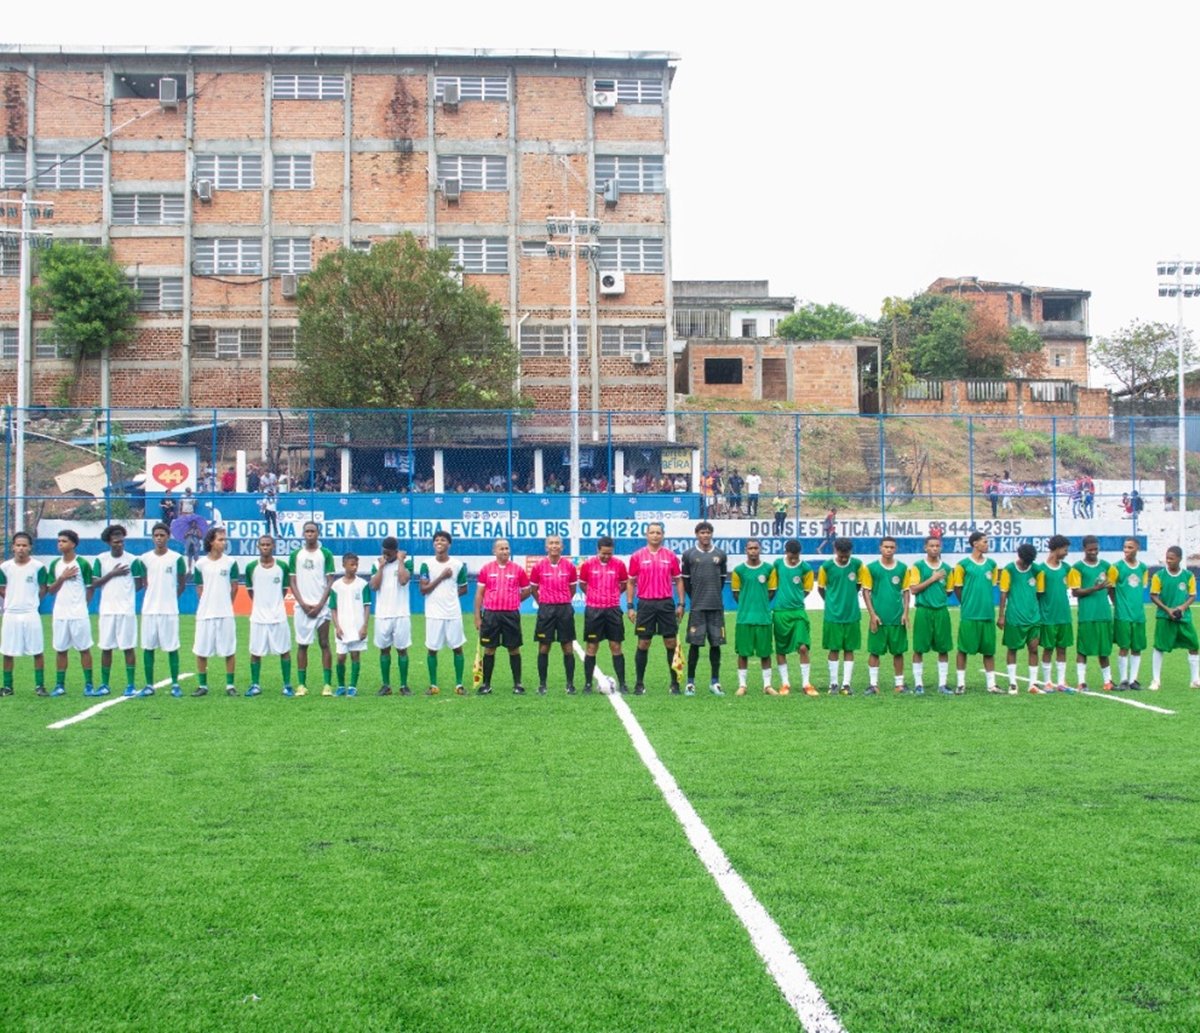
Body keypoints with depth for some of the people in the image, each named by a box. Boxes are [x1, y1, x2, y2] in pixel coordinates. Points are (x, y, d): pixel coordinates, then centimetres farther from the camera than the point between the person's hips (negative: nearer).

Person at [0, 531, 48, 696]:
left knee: (37, 651, 1)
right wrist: (14, 600, 10)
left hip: (31, 614, -2)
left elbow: (42, 590, 5)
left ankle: (40, 685, 9)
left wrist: (29, 601, 8)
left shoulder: (38, 567, -6)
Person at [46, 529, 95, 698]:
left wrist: (82, 604, 2)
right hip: (60, 614, 4)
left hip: (79, 614, -4)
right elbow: (51, 590, 8)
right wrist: (62, 578, -7)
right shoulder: (55, 564, 8)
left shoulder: (83, 564, -5)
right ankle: (59, 685, 13)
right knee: (60, 650, 7)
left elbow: (90, 588, 2)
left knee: (84, 649, 0)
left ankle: (88, 685, 4)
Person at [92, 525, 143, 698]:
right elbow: (94, 584, 1)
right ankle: (104, 685, 15)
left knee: (128, 648, -1)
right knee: (106, 648, 6)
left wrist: (125, 593, -2)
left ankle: (131, 685, 4)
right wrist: (112, 574, -9)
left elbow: (139, 583, 6)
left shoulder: (132, 560, -1)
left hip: (127, 610, -2)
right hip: (107, 610, 2)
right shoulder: (101, 559, 4)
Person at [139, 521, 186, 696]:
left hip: (169, 610, -2)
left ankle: (175, 684, 7)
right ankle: (149, 684, 12)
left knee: (172, 647, 1)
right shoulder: (144, 558, 5)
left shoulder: (176, 558, -1)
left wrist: (169, 597, 9)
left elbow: (182, 584, 8)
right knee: (148, 647, 5)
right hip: (149, 609, 2)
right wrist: (155, 595, 5)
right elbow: (142, 583, 13)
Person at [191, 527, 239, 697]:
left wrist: (224, 604, 10)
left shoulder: (230, 562, -1)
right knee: (201, 651, 4)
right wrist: (209, 602, 5)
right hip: (205, 613, 1)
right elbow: (199, 588, 9)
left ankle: (230, 685, 12)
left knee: (229, 650, 2)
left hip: (225, 613, -1)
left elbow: (234, 587, 6)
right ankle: (203, 685, 16)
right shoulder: (200, 563, 1)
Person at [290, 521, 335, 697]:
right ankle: (301, 685, 8)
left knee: (324, 644, -2)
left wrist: (319, 605, -9)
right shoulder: (295, 555, 8)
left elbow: (330, 582, 0)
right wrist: (303, 604, -6)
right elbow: (293, 582, 6)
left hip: (321, 606, -2)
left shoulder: (326, 554, 3)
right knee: (302, 645, 4)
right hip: (302, 607, 2)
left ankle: (327, 684, -1)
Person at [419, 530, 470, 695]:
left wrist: (450, 595, -1)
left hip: (453, 613, 1)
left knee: (457, 648, 2)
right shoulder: (427, 565, -1)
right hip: (434, 614, -1)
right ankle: (433, 685, 13)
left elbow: (463, 589, 12)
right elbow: (423, 589, -8)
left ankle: (459, 684, 10)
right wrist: (441, 577, -12)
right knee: (432, 649, 4)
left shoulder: (458, 565, 2)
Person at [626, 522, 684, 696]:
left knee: (671, 643, 2)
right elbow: (631, 582, 6)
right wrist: (630, 606, 0)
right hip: (645, 604, -1)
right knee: (643, 644, 3)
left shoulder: (671, 556, 5)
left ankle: (675, 683, 10)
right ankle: (639, 684, 11)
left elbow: (678, 580, 9)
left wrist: (681, 604, 1)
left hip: (666, 604, 1)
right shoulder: (637, 556, 3)